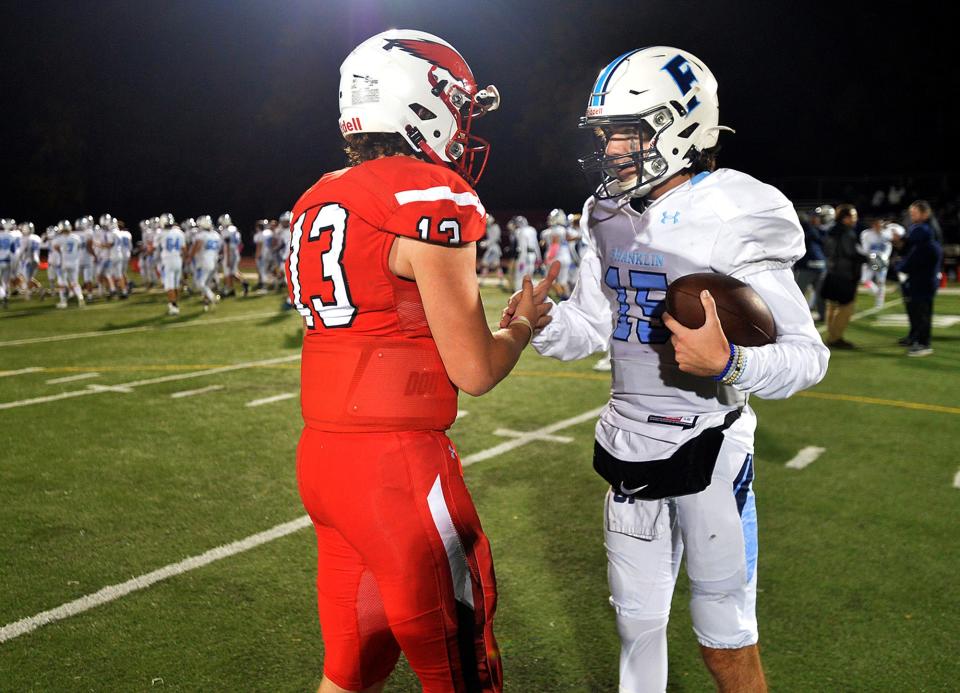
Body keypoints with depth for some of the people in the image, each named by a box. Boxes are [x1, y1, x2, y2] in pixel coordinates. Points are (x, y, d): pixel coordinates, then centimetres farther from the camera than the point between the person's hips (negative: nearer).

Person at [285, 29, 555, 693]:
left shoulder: (317, 202, 11)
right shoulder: (430, 198, -13)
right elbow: (474, 371, -10)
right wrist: (526, 323, 8)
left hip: (321, 457, 8)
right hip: (396, 467, -8)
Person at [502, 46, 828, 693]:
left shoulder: (736, 221, -18)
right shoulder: (610, 217, 3)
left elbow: (808, 355, -18)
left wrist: (727, 364, -36)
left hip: (708, 443, -6)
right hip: (630, 442, 6)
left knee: (725, 637, 11)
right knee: (637, 617, 21)